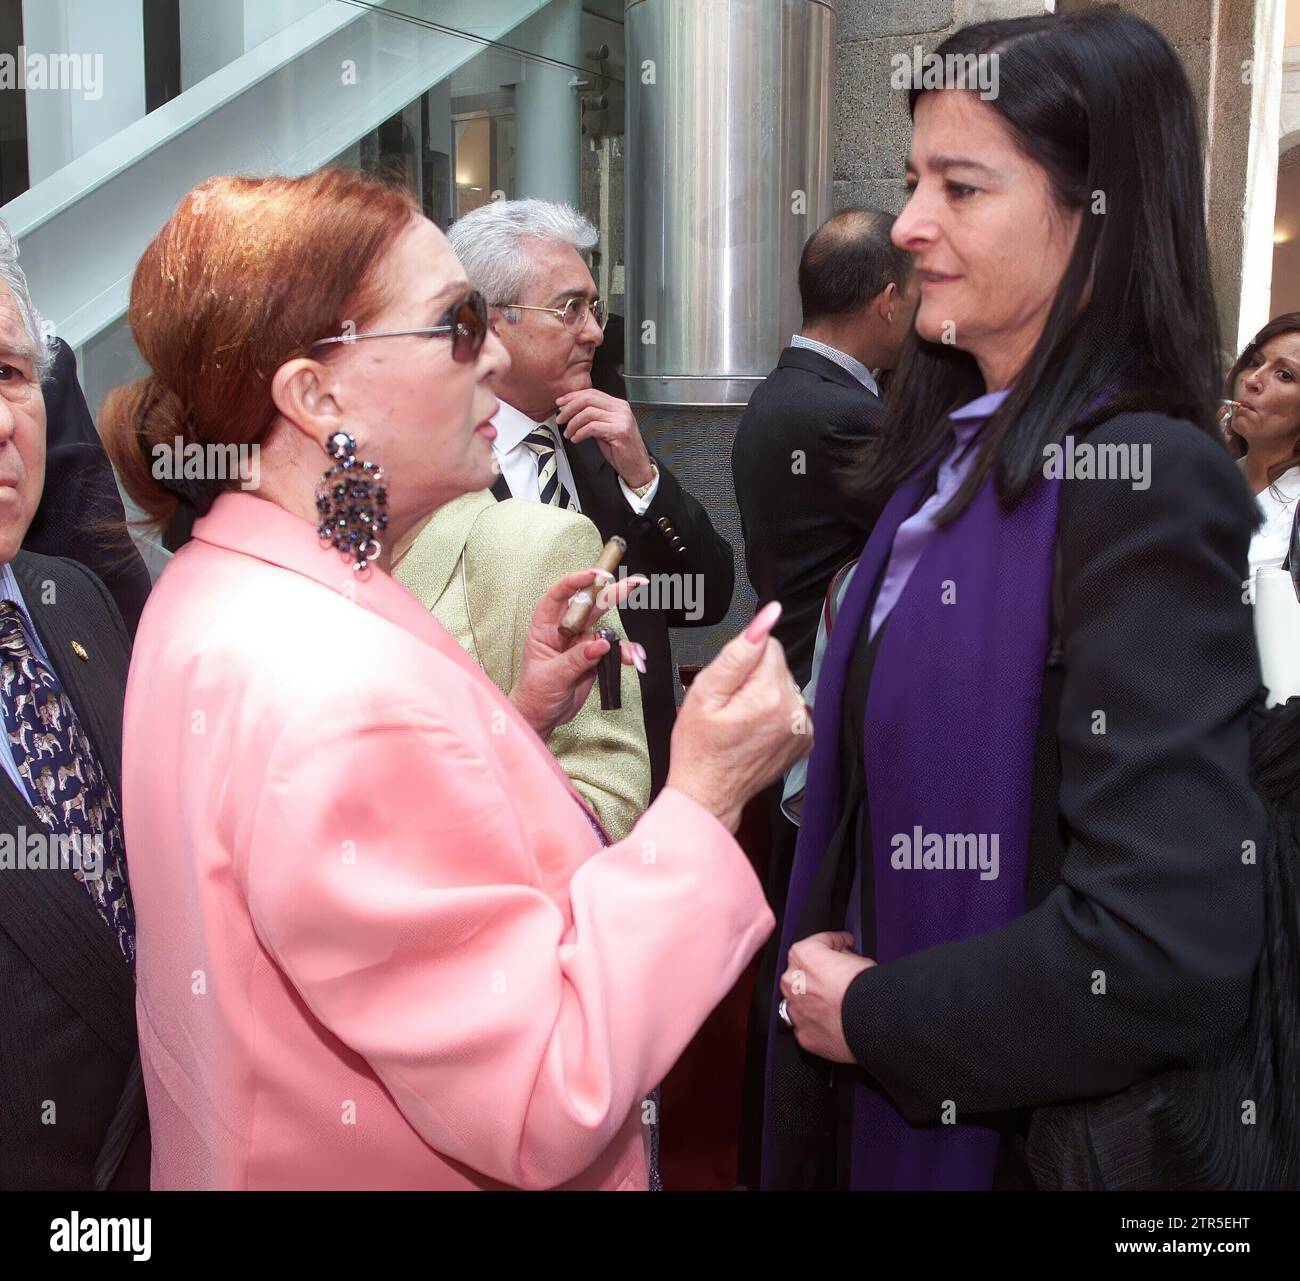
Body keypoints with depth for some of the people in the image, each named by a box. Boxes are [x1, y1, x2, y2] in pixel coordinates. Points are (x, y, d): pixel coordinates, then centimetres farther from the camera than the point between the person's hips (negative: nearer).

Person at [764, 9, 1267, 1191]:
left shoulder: (1143, 484, -22)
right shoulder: (954, 460, 2)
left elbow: (1165, 949, -27)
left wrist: (874, 1017, -15)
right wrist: (824, 963, -3)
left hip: (1042, 1129, -7)